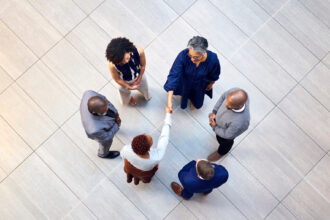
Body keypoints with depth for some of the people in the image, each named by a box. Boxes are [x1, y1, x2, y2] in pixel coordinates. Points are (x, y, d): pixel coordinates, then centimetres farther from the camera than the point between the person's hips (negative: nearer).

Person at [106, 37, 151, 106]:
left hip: (139, 76, 2)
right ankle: (129, 98, 69)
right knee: (125, 101, 32)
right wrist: (128, 87, -11)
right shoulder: (112, 65, -44)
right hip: (124, 82, -1)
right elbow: (117, 79, -21)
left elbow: (143, 65, -17)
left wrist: (139, 79, -8)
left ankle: (147, 95, 71)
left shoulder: (139, 51, -41)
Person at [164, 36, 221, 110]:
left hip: (200, 85, 1)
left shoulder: (212, 59, -38)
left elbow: (214, 76, -14)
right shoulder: (183, 55, -42)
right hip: (185, 82, 0)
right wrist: (169, 100, -43)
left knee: (198, 105, 27)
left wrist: (211, 84, 7)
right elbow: (174, 75, -38)